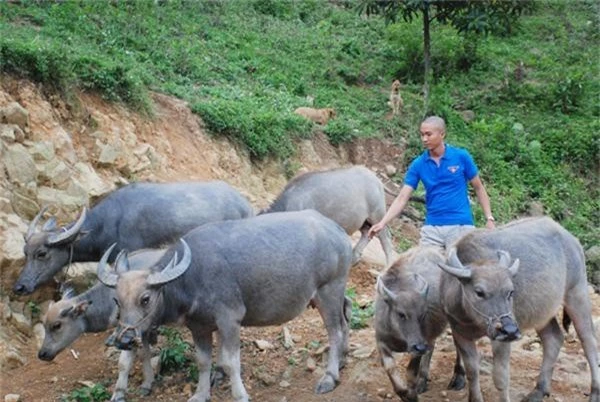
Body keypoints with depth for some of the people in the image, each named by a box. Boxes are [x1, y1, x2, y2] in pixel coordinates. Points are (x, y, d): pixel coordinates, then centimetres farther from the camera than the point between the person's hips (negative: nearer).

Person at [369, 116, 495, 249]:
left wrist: (489, 218, -1)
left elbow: (479, 188, 6)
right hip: (431, 228, 2)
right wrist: (382, 223, -13)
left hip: (460, 226, -2)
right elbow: (402, 198, -2)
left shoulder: (461, 156, -3)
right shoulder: (418, 164, 1)